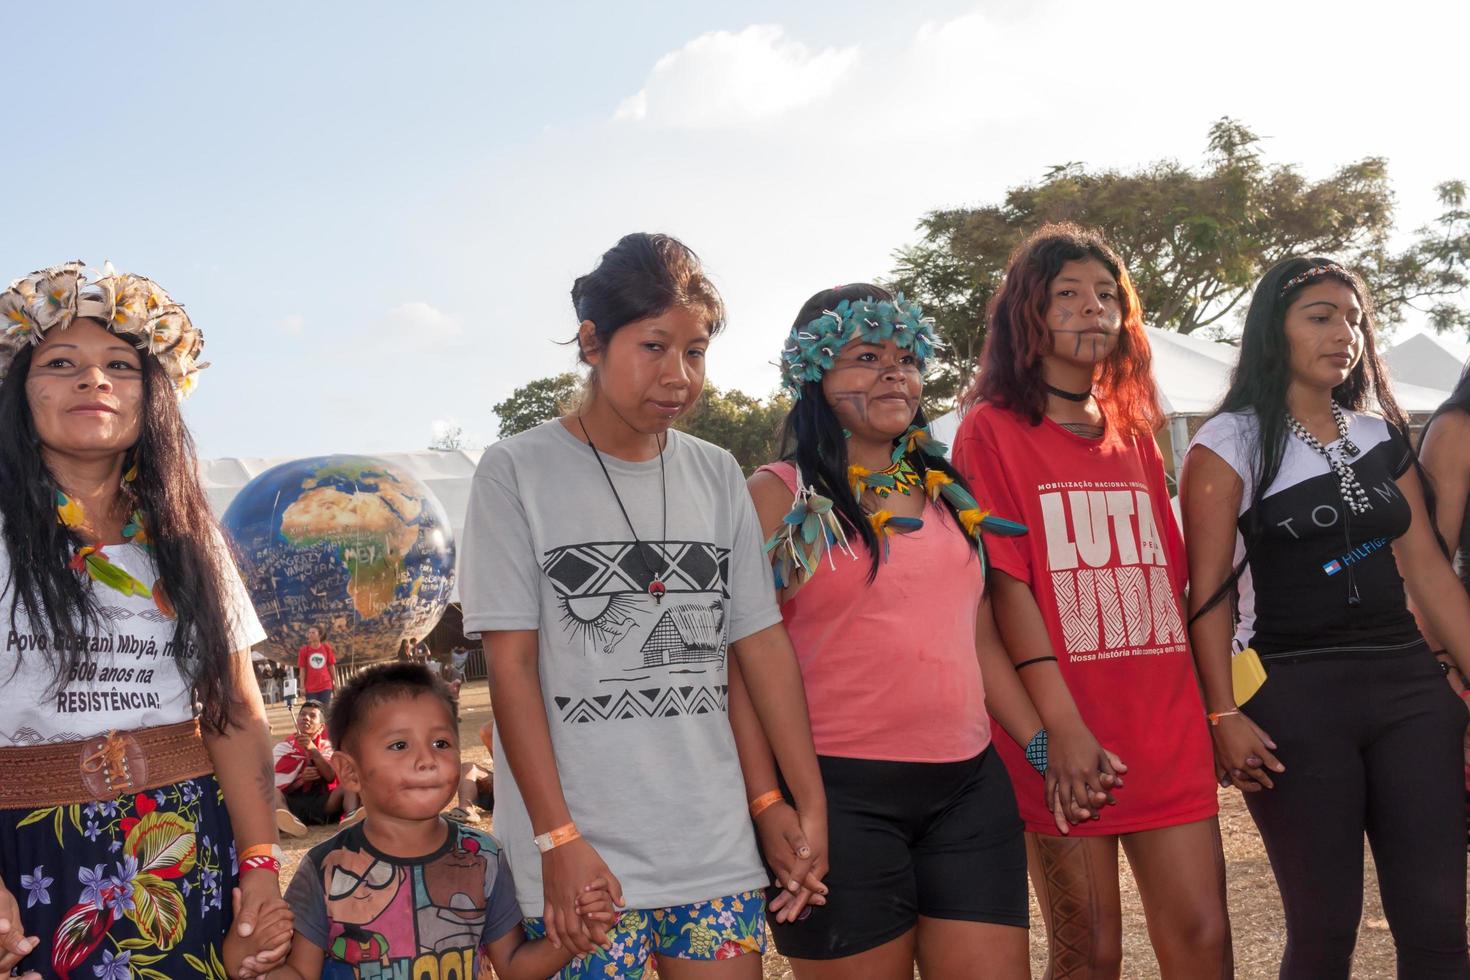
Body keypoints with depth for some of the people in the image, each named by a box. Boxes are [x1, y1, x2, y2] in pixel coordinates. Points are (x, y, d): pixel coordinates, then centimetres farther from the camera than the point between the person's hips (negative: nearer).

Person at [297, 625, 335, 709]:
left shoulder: (326, 648, 1)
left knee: (325, 710, 2)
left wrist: (334, 681, 7)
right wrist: (302, 685, -6)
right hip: (310, 687, 0)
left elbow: (331, 666, 7)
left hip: (326, 685, 0)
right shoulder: (304, 650, -1)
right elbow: (302, 669, -2)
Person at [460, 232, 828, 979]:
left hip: (717, 847, 4)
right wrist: (558, 839, -13)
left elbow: (762, 643, 8)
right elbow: (511, 665, -8)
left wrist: (811, 805, 4)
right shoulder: (516, 472, -4)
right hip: (581, 858, -3)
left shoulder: (717, 475, 7)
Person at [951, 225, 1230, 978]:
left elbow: (1170, 578, 17)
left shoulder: (1135, 435, 17)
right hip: (1066, 740, -5)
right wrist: (1059, 726, -15)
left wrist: (1204, 705, 11)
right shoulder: (993, 430, -2)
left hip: (1168, 728, 5)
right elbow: (1005, 582, -9)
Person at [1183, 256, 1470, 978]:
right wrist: (1223, 715, -14)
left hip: (1410, 686, 5)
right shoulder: (1233, 442, -2)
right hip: (1293, 696, -5)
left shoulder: (1383, 437, 14)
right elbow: (1208, 592, -7)